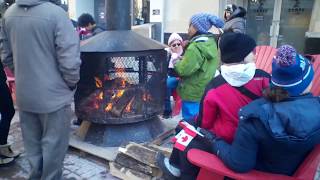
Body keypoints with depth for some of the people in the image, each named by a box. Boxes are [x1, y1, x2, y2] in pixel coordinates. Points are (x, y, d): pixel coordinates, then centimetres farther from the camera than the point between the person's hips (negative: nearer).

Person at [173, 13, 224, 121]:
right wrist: (184, 59, 7)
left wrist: (176, 62, -5)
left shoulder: (196, 47, -22)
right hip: (206, 92, 9)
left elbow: (184, 70, -24)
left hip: (193, 95, -9)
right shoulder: (211, 42, 8)